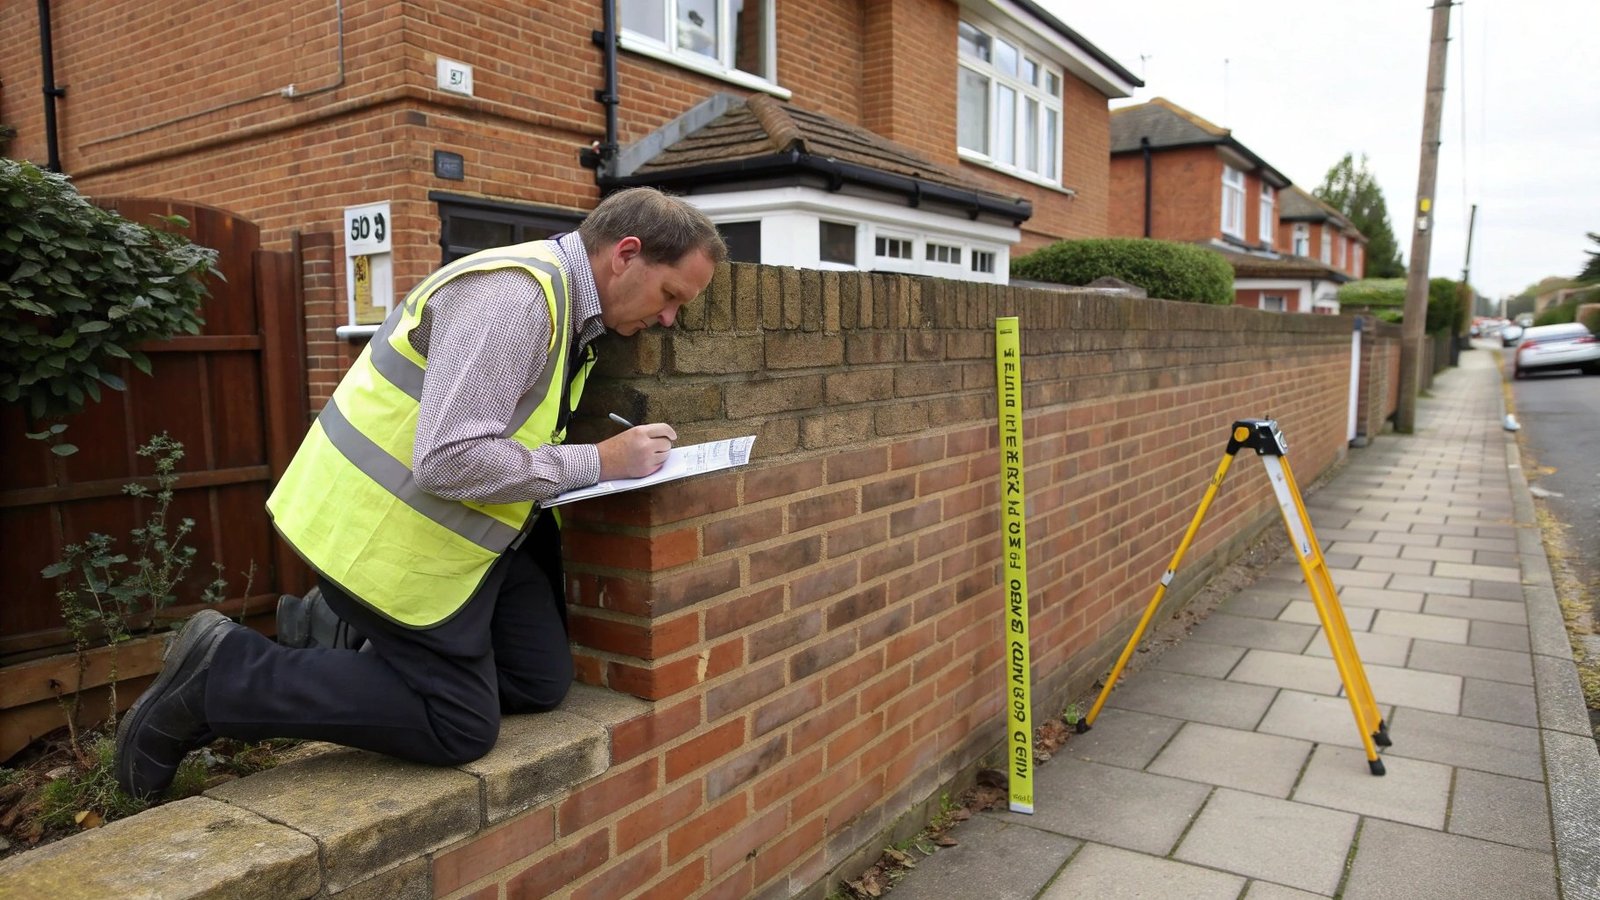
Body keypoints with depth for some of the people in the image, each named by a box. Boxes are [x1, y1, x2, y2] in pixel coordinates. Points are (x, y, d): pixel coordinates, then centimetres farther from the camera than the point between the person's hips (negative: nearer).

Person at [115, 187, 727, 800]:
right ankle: (220, 677, 5)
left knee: (541, 681, 9)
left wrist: (614, 449, 3)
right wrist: (599, 461, -22)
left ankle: (342, 632, 19)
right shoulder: (512, 296, -25)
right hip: (387, 531, -10)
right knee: (462, 728, -2)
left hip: (455, 522, 10)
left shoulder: (564, 300, 7)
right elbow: (450, 460, -31)